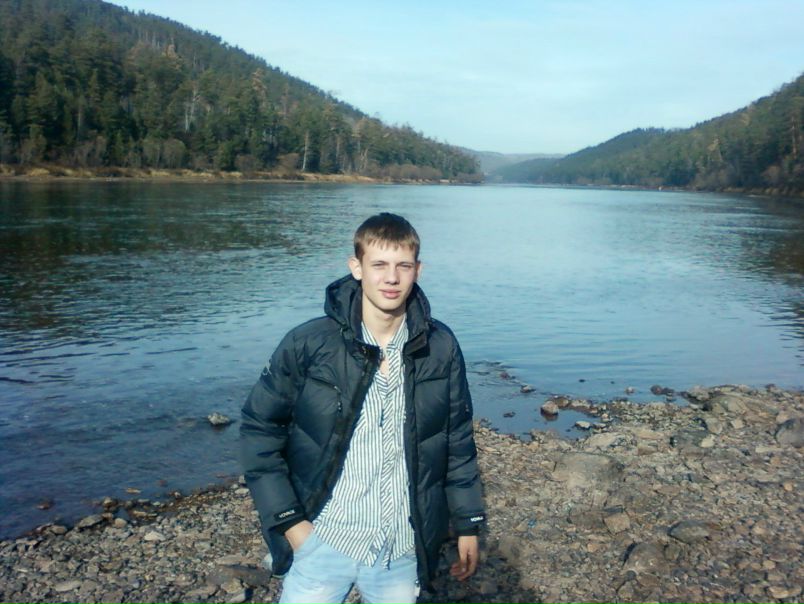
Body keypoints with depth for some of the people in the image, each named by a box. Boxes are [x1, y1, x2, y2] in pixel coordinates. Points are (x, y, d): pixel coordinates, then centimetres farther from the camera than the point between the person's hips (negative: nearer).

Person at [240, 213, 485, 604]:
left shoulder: (441, 348, -4)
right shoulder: (308, 344, -11)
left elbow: (458, 440, 6)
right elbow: (259, 430, -4)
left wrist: (468, 523, 8)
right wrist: (288, 521, -8)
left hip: (403, 552, 2)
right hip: (323, 542, -2)